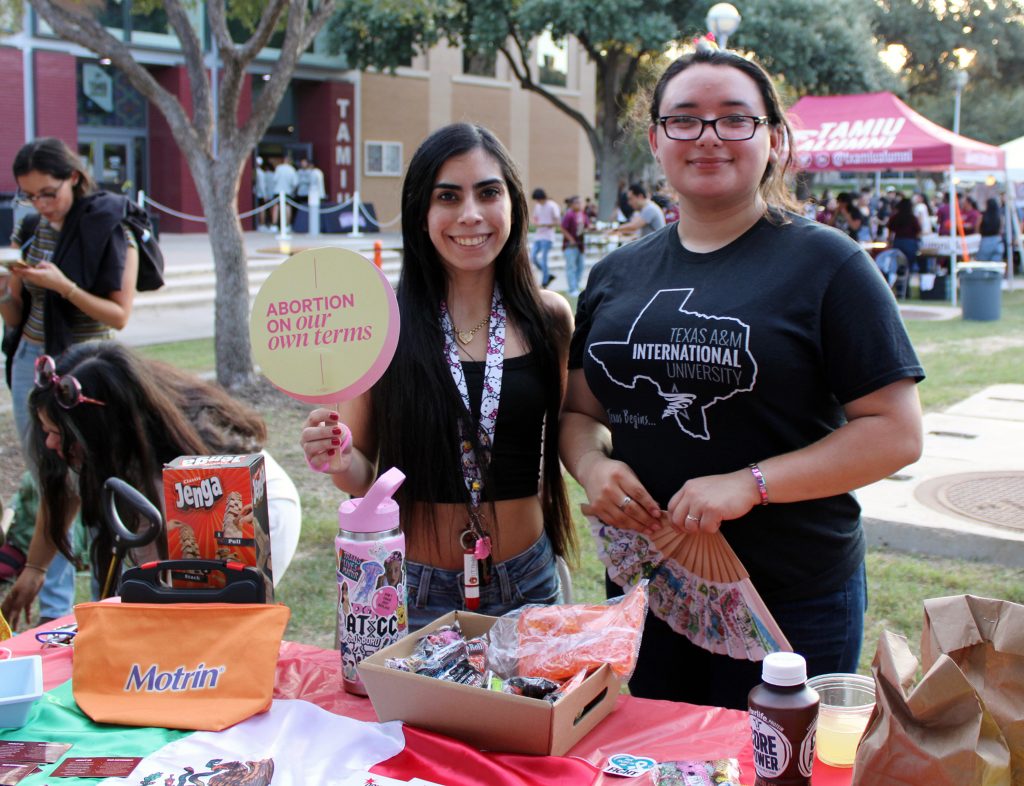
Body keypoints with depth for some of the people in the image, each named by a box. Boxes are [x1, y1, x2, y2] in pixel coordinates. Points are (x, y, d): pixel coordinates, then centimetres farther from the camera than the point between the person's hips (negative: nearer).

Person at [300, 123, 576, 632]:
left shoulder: (548, 317, -3)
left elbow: (567, 434, 8)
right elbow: (363, 475, -2)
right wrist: (340, 461, -21)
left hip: (525, 584, 2)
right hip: (414, 588, -1)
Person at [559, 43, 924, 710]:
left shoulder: (825, 263, -6)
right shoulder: (617, 275, 8)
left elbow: (896, 432, -10)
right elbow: (580, 411, 15)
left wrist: (751, 483, -19)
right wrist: (592, 467, -7)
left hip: (792, 600, -4)